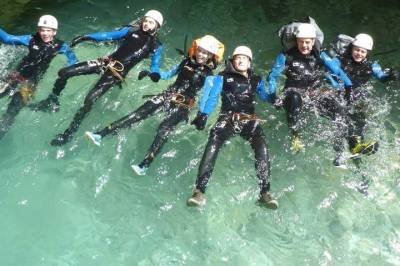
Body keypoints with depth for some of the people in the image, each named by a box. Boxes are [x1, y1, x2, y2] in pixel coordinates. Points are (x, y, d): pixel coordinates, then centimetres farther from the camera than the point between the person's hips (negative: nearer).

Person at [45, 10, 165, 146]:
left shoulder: (156, 46, 1)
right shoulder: (132, 31, 9)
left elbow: (156, 66, -4)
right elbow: (110, 35, 5)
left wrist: (155, 74, -30)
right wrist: (86, 37, -6)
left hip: (118, 73, -5)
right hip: (106, 62, 5)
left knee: (90, 99, -23)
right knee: (64, 72, -1)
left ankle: (69, 133, -9)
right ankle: (52, 100, 25)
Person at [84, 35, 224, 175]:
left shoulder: (208, 74, 0)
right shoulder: (187, 62, 11)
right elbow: (169, 74, 22)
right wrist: (150, 73, 9)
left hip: (184, 103, -4)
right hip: (168, 95, 4)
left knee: (165, 128, -29)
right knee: (139, 113, -11)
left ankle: (145, 165, -44)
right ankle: (100, 135, -15)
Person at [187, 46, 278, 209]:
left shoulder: (256, 80, 26)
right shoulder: (223, 77, 18)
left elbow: (266, 97, 20)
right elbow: (213, 97, 6)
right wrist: (203, 114, -10)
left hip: (249, 119, 2)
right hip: (228, 117, -1)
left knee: (262, 147, -28)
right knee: (213, 144, -30)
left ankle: (265, 191, -30)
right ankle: (200, 190, -36)